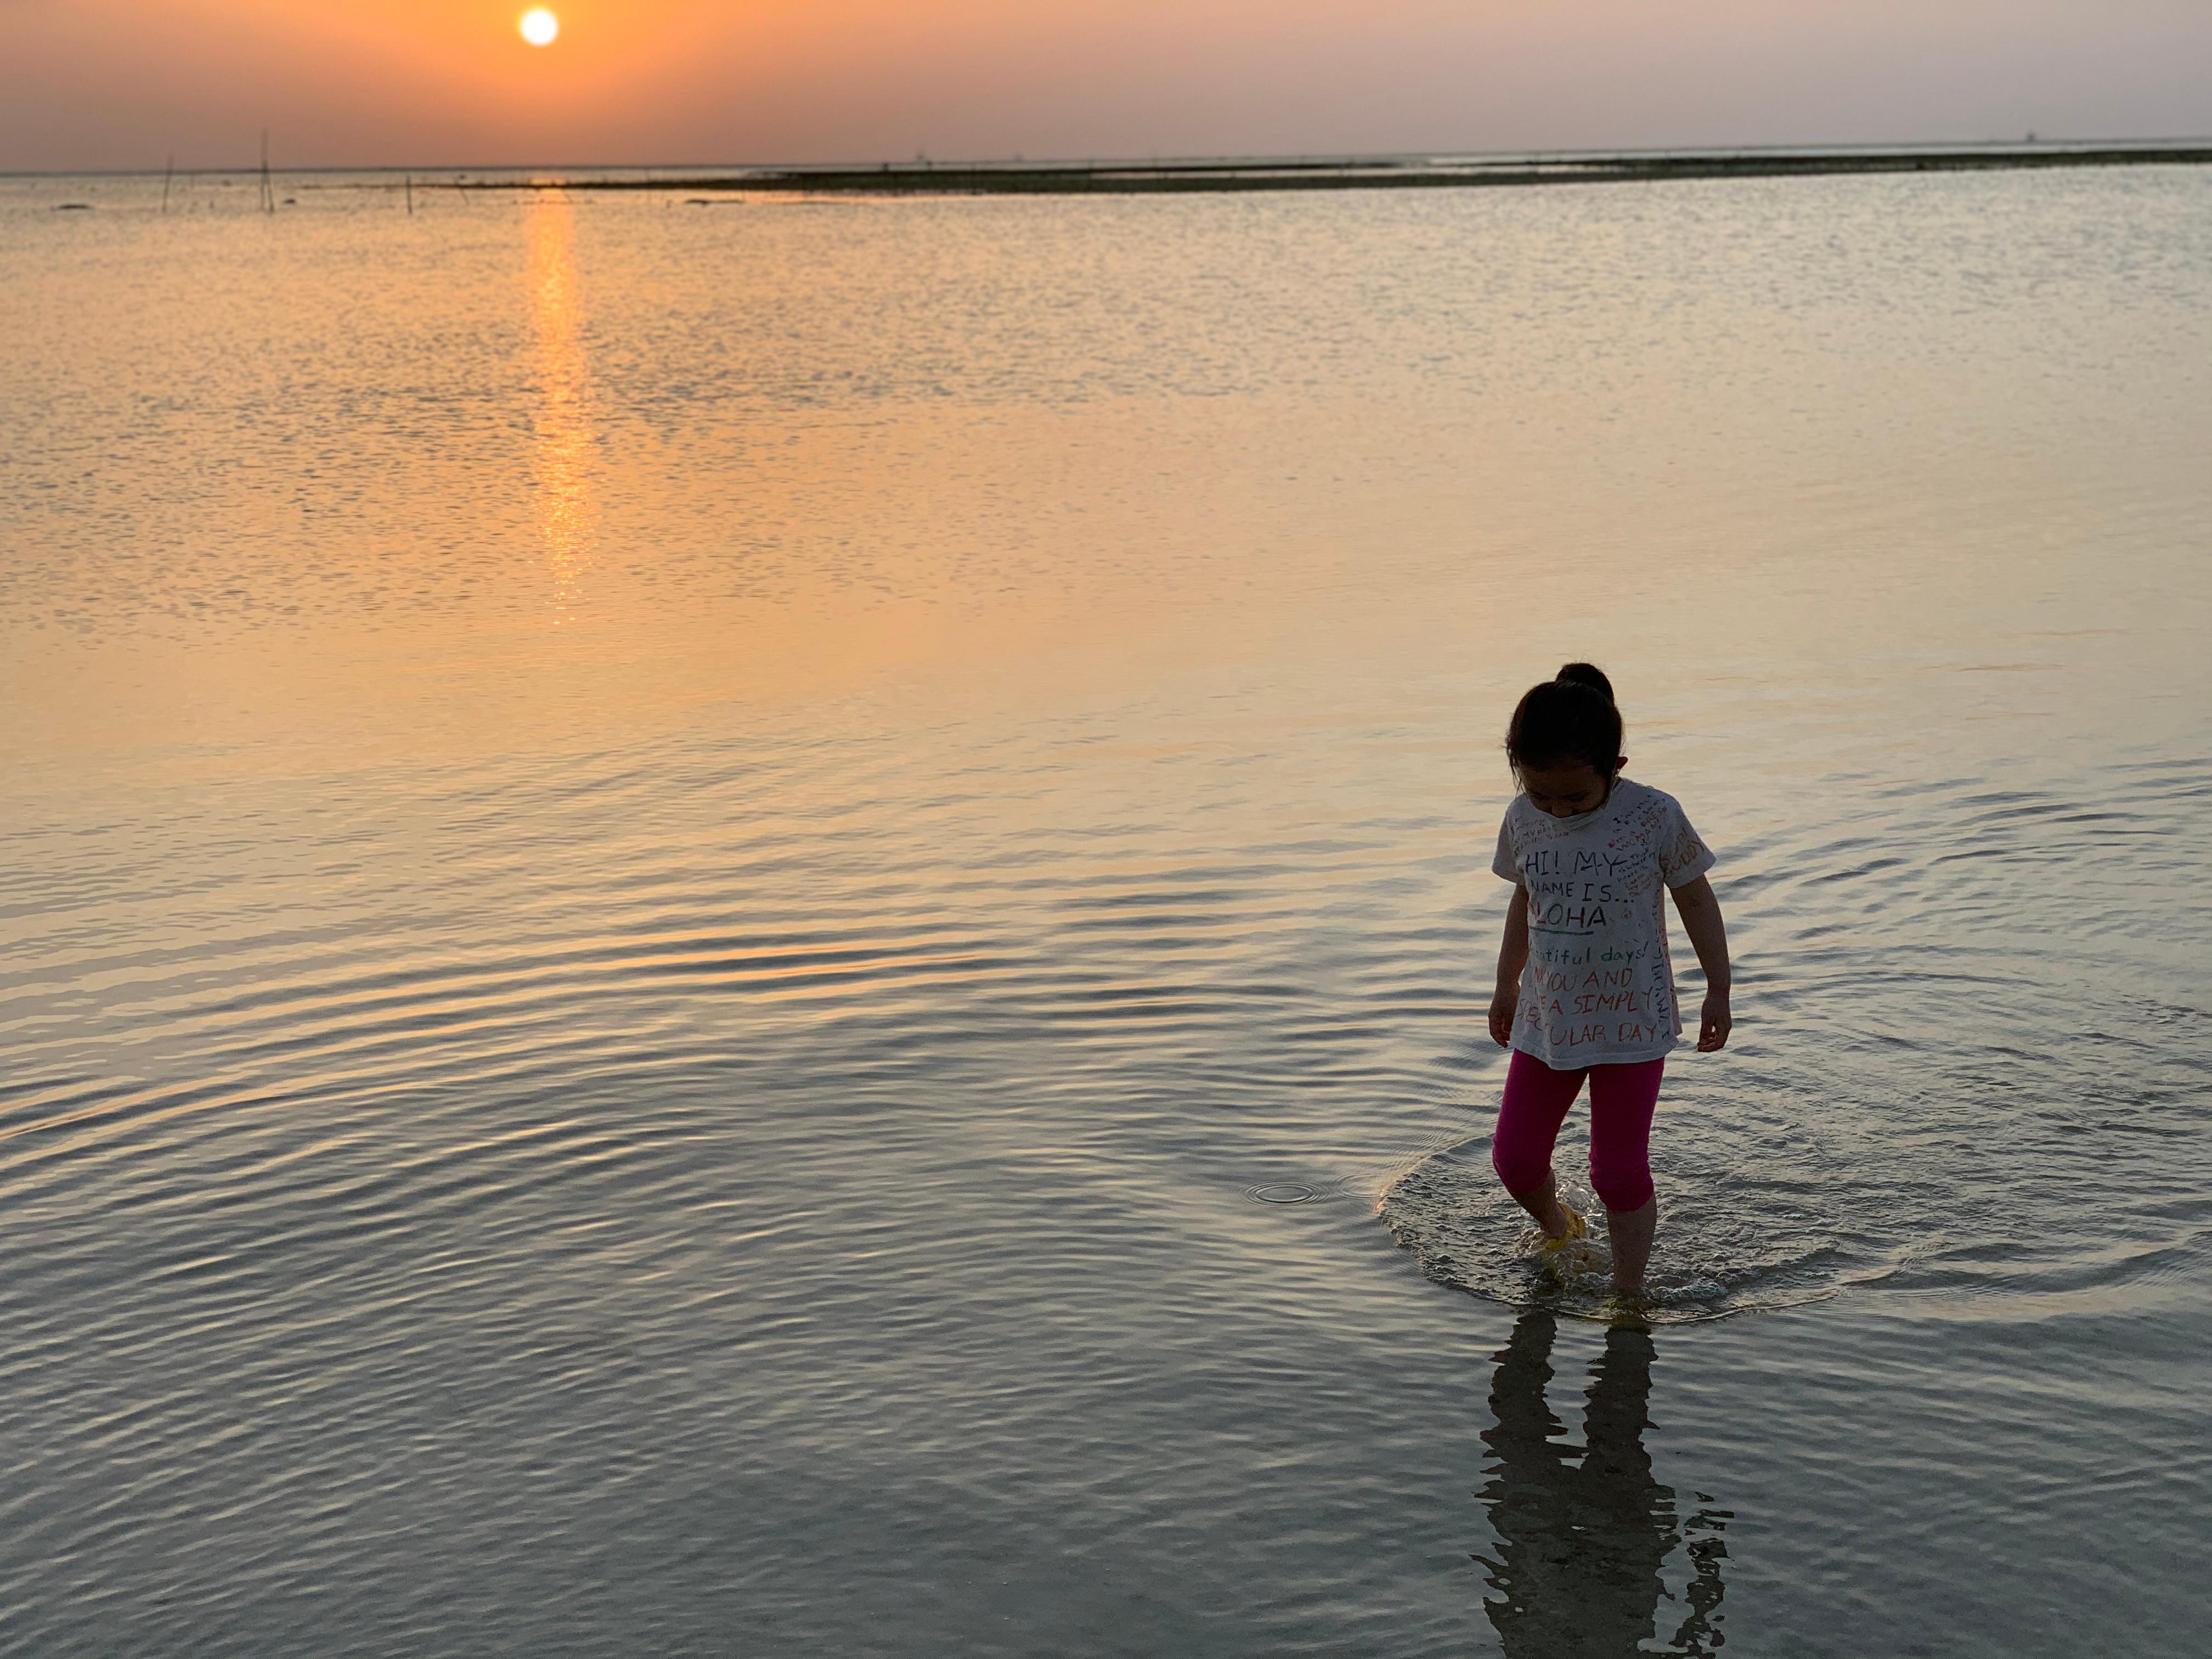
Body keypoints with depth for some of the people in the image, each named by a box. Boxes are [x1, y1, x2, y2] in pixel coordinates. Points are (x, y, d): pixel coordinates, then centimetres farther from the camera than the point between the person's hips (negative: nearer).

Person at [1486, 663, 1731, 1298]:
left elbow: (1696, 900, -3)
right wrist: (1506, 985, 21)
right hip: (1546, 1019, 4)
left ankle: (1628, 1293, 16)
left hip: (1632, 1022, -4)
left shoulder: (1654, 817, -16)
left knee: (1619, 1172, -2)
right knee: (1514, 1158, 7)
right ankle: (1555, 1230, 38)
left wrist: (1718, 992, 0)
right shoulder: (1523, 820, -5)